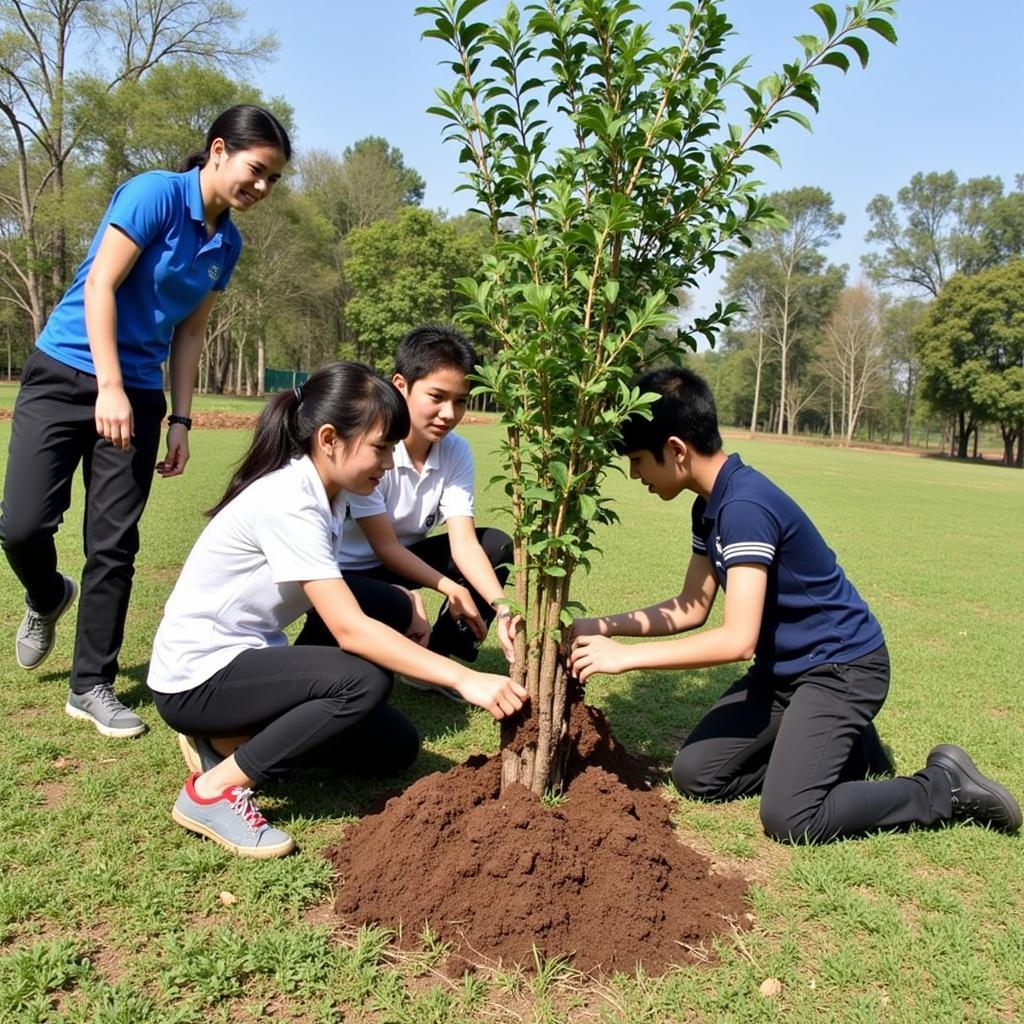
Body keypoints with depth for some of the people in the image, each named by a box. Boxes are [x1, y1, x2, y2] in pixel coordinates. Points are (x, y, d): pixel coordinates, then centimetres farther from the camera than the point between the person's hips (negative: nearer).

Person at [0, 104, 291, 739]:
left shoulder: (227, 243, 8)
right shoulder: (157, 193, -11)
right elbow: (100, 286, -15)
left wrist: (180, 419, 5)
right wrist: (109, 387, -20)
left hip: (138, 394, 5)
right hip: (65, 374, -5)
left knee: (115, 546, 2)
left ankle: (92, 686, 14)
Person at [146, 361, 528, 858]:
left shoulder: (326, 492, 0)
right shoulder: (288, 502, -27)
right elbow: (351, 631, -31)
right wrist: (464, 679, -32)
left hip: (248, 658, 9)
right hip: (197, 676, -9)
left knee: (395, 746, 3)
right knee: (365, 680, -30)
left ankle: (229, 740, 8)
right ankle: (213, 790, -15)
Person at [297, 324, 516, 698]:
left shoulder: (456, 452, -12)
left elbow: (464, 542, -18)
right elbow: (385, 546, -24)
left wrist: (502, 609, -32)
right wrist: (450, 589, -30)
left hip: (401, 559, 6)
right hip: (343, 569, -6)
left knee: (497, 545, -11)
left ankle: (437, 662, 1)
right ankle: (319, 648, -2)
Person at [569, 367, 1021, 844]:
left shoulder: (745, 506, -27)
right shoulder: (710, 506, 3)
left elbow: (737, 640, -31)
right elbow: (690, 609, 8)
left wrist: (626, 656, -27)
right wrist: (604, 627, -2)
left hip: (843, 667, -9)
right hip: (783, 668, 9)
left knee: (788, 818, -19)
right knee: (694, 775, 2)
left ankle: (948, 787, 2)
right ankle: (840, 747, 16)